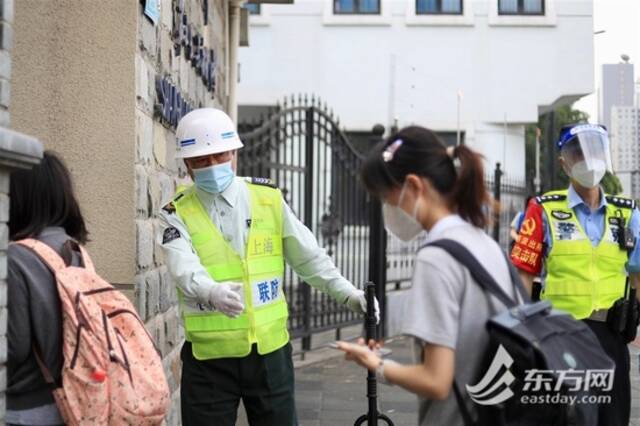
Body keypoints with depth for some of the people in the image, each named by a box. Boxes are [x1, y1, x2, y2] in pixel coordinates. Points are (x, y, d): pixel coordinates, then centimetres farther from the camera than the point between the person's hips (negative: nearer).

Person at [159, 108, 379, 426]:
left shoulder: (268, 198, 3)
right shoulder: (177, 215, -4)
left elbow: (308, 256, 7)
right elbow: (184, 268, -23)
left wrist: (347, 294, -5)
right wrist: (213, 292, -43)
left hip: (270, 349, 2)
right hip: (210, 356, -2)